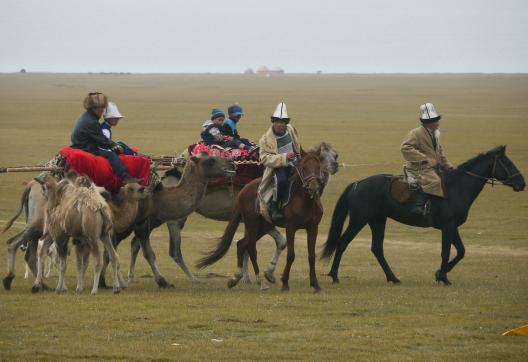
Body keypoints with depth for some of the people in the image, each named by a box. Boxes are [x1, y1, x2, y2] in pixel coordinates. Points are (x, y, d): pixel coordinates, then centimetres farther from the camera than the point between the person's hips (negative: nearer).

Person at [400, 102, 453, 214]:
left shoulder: (435, 135, 20)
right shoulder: (416, 133, -9)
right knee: (433, 181, -34)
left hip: (434, 167, 9)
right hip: (420, 167, -9)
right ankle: (418, 206, -38)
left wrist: (448, 167, 14)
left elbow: (440, 154, 27)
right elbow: (405, 147, -21)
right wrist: (422, 158, -24)